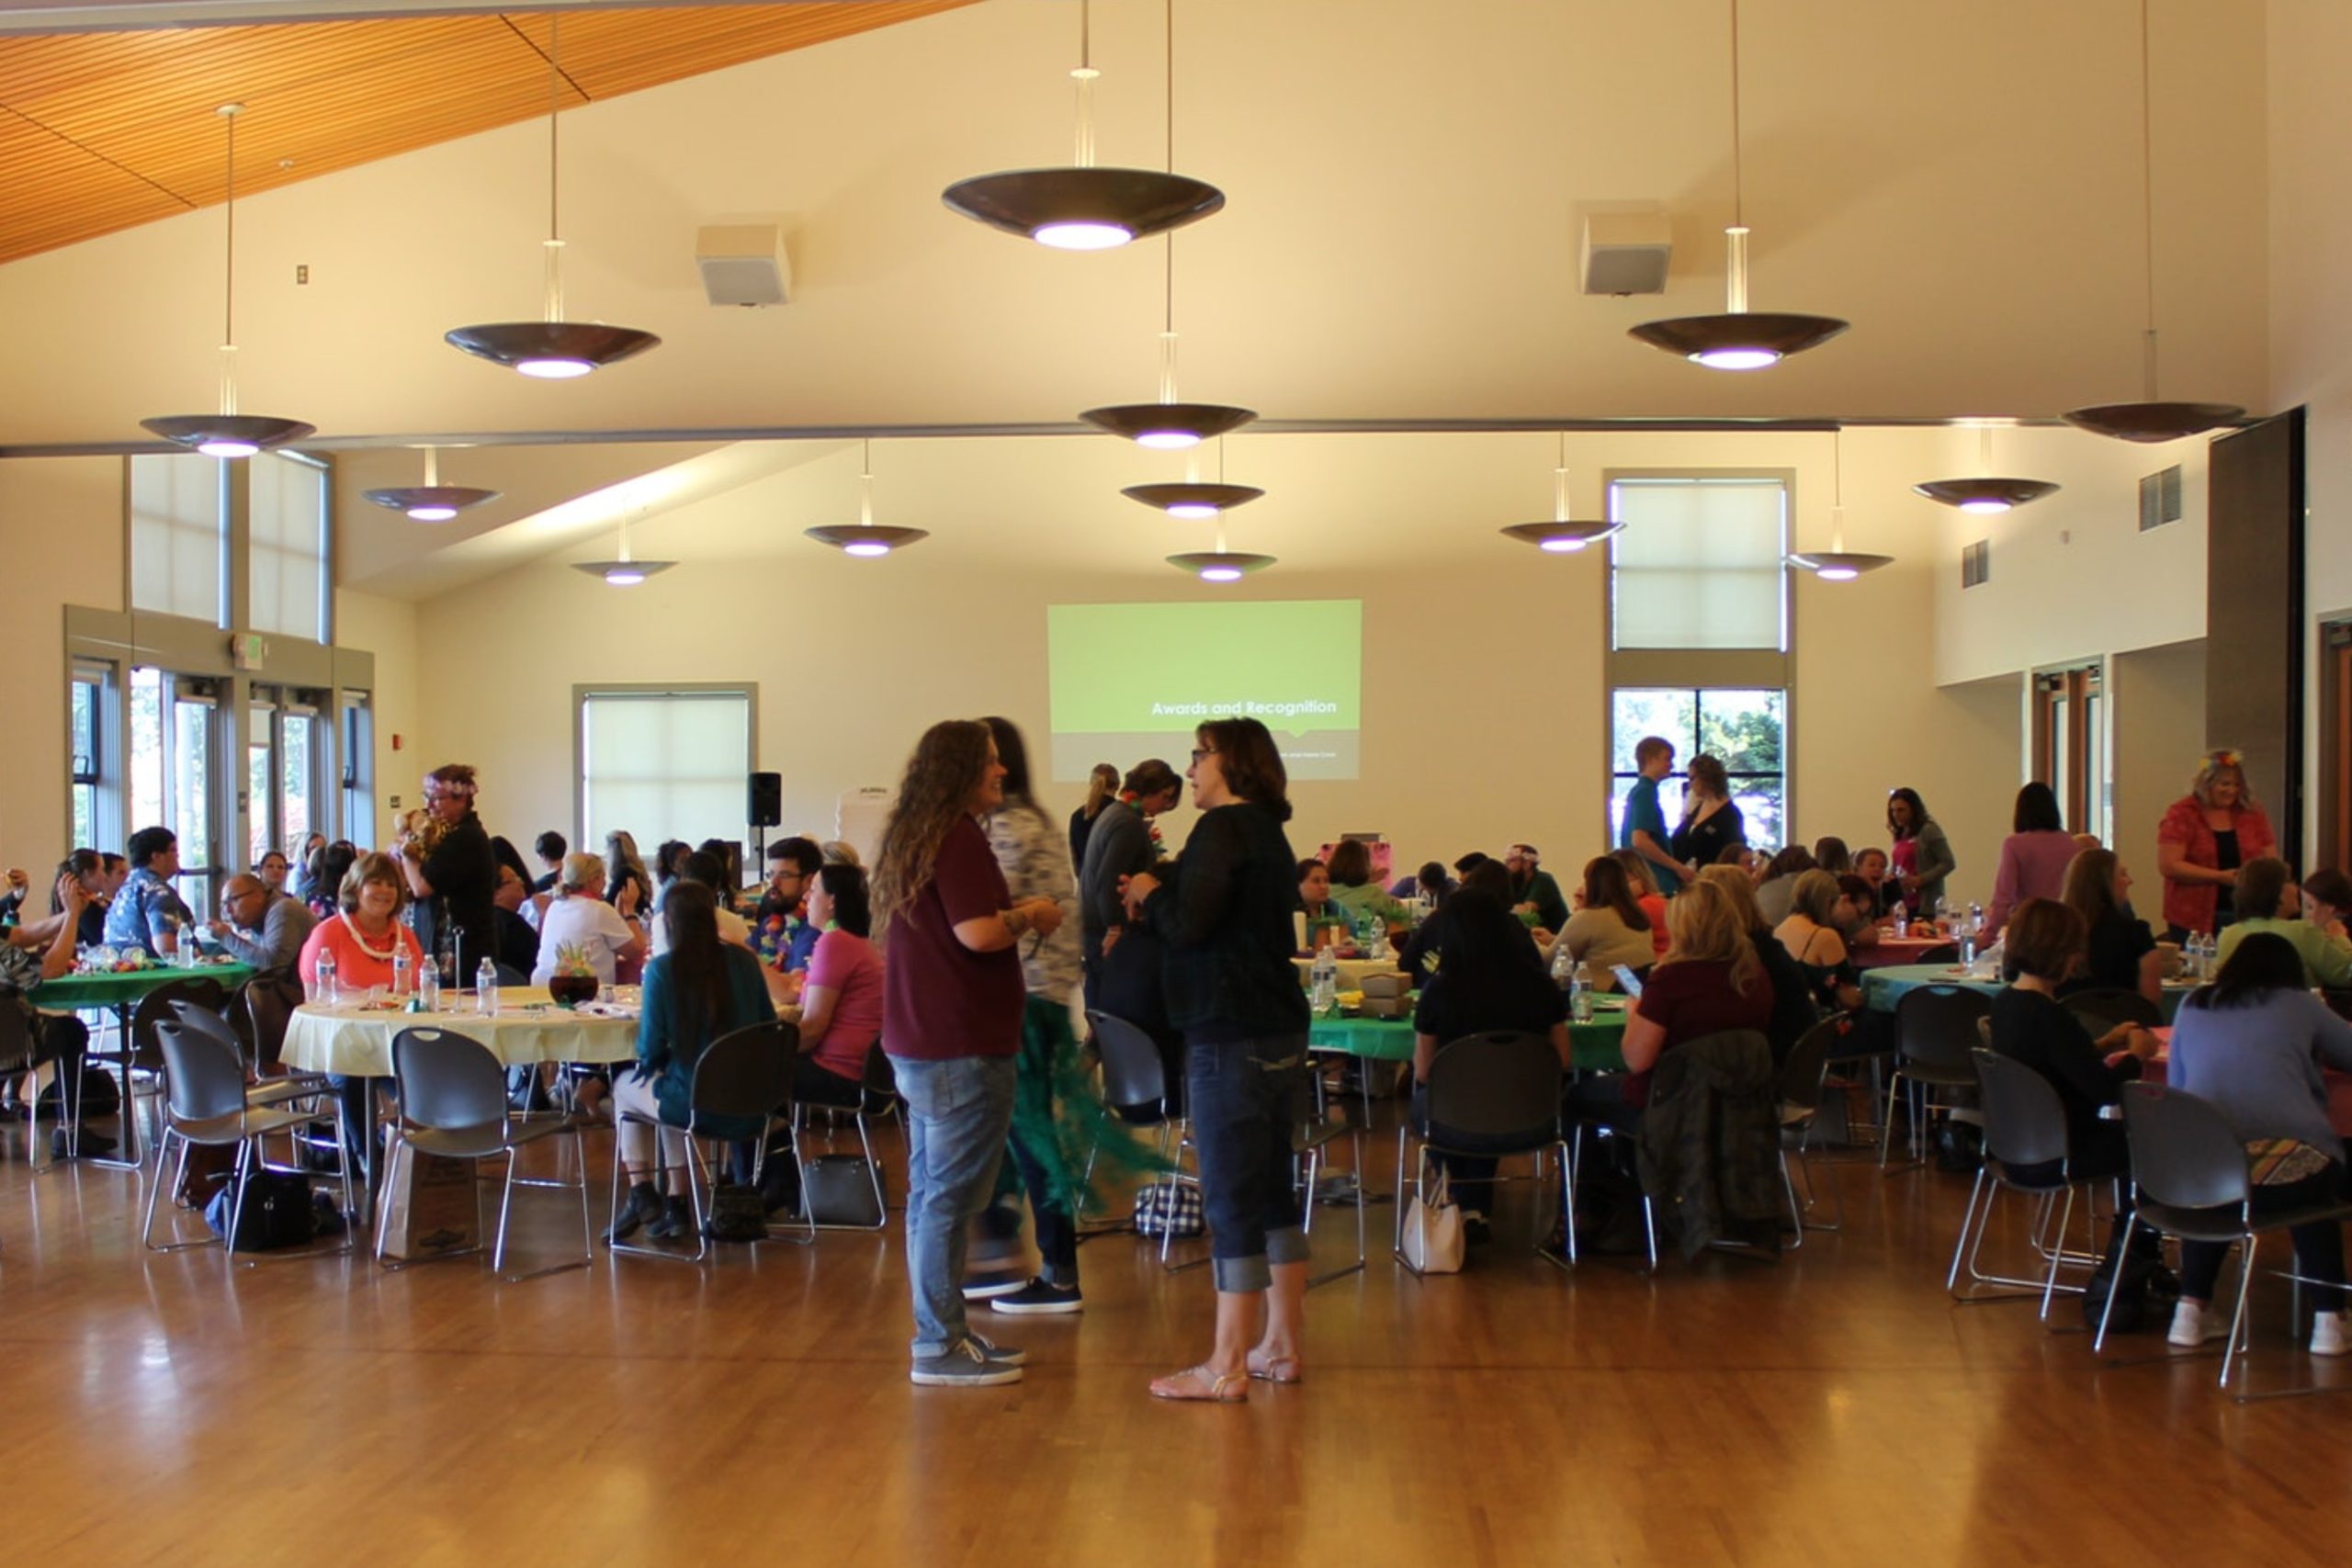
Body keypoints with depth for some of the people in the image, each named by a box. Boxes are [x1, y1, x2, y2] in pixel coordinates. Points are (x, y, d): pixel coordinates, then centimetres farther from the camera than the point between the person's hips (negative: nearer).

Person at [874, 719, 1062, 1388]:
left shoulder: (910, 834, 15)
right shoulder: (958, 836, -15)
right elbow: (978, 933, -23)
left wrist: (1015, 913, 17)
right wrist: (1030, 916, -5)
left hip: (918, 1043, 10)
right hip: (963, 1045, -10)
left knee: (932, 1194, 14)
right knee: (950, 1197, -5)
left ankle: (943, 1332, 22)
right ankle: (940, 1346, -1)